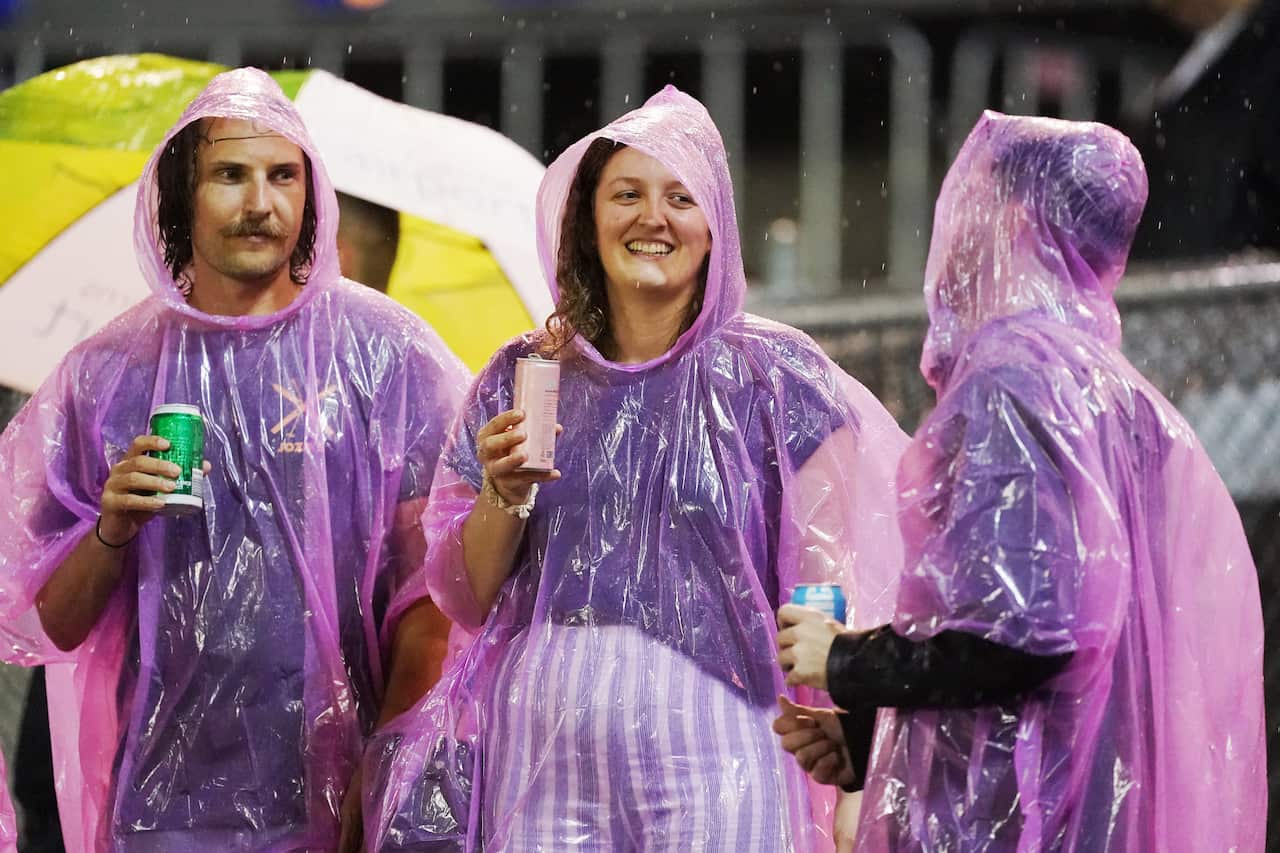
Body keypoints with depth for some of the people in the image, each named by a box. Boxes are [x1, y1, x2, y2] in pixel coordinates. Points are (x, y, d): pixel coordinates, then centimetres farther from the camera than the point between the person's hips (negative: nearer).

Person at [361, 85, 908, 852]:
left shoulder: (771, 377, 0)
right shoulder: (523, 377, 8)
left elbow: (825, 594, -2)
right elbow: (467, 600, 10)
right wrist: (503, 495, -9)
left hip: (710, 746, -3)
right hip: (542, 752, 3)